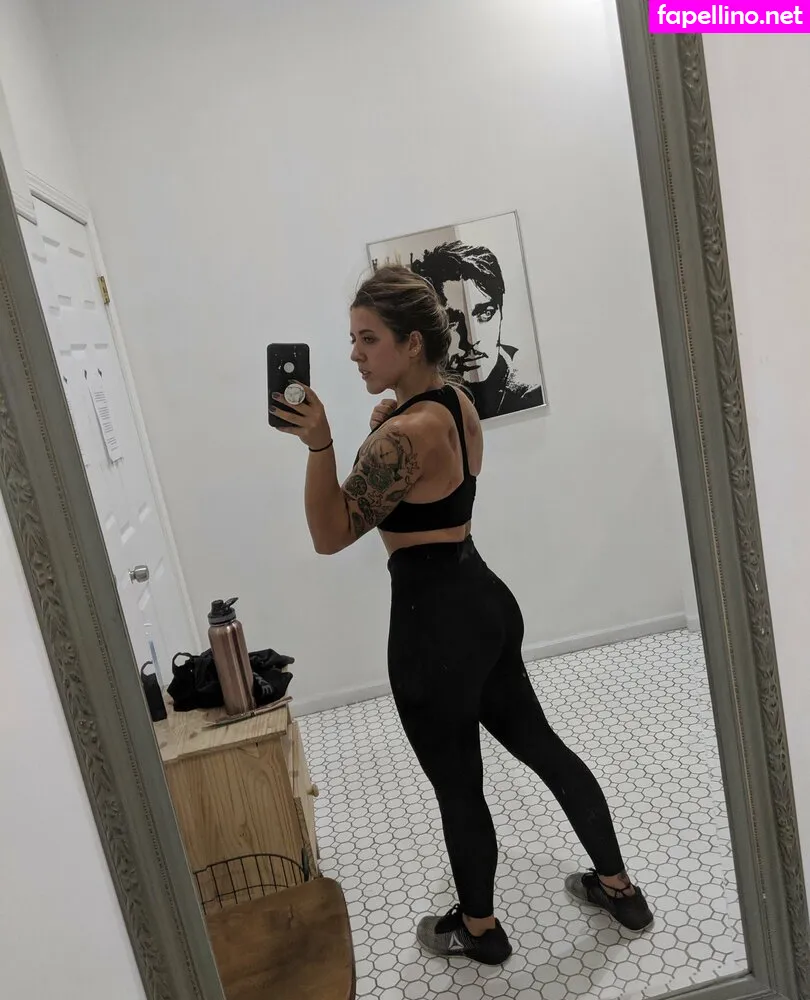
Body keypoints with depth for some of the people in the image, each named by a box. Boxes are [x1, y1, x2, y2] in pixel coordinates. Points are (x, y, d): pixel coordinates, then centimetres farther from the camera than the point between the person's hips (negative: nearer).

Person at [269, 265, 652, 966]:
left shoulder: (404, 432, -23)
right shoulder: (457, 403, 6)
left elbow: (331, 534, -17)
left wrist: (320, 443, -28)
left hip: (435, 620, -9)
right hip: (483, 600, 10)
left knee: (457, 785, 12)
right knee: (540, 744, 22)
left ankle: (478, 929, 37)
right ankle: (619, 888, 39)